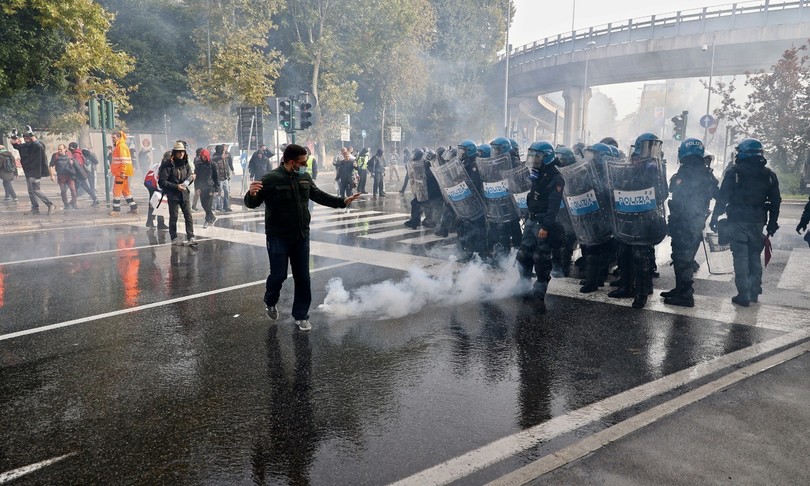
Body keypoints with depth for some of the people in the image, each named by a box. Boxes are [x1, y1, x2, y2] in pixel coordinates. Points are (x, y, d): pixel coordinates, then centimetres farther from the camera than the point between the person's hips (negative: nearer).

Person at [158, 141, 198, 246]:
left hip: (185, 194, 4)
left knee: (189, 216, -2)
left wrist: (191, 178, -6)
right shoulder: (168, 165, -9)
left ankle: (190, 238, -1)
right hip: (173, 195, -4)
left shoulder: (186, 164, 9)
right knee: (173, 217, 4)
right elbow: (162, 182, -12)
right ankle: (174, 238, 15)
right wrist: (176, 186, -19)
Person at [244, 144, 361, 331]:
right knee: (279, 274, 1)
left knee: (302, 277, 7)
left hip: (301, 236, 5)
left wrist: (343, 201, 18)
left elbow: (319, 196, 18)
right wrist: (251, 194, -35)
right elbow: (252, 204, -12)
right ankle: (270, 302, 33)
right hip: (278, 237, -5)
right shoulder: (270, 179, -15)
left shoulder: (304, 178, 2)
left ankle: (301, 315, 21)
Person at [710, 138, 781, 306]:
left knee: (741, 258, 0)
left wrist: (715, 218, -2)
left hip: (737, 221, -4)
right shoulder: (769, 175, 7)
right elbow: (775, 202, 10)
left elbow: (722, 198, -9)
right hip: (758, 222, 4)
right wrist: (772, 224, 17)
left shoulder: (734, 172, -7)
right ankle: (755, 293, 21)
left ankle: (744, 296, 0)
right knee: (755, 256, 15)